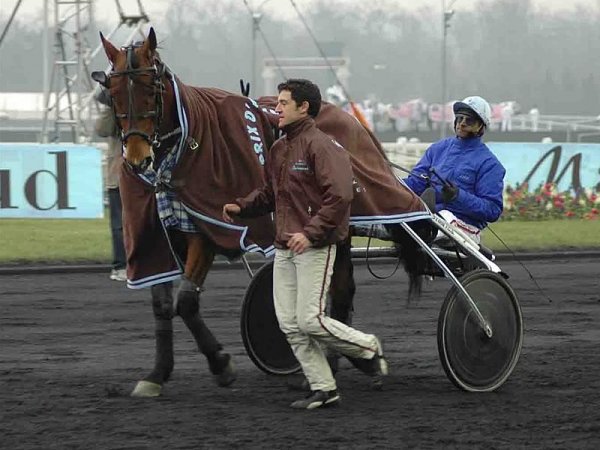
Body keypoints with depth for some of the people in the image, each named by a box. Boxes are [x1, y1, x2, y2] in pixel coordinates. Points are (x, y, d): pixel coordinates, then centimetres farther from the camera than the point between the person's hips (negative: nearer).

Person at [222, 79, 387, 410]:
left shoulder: (321, 147, -13)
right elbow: (269, 194, 24)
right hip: (284, 248, 9)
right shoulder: (278, 150, 15)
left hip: (314, 247, -9)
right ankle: (323, 388, 10)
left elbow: (339, 196, -21)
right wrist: (241, 207, 5)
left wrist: (311, 232, -27)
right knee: (289, 324, 4)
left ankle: (368, 348, 13)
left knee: (310, 321, -11)